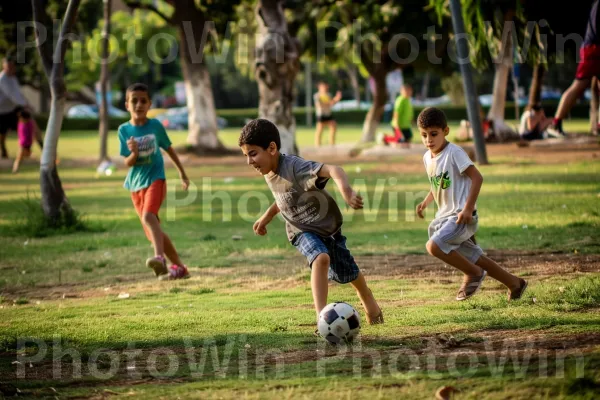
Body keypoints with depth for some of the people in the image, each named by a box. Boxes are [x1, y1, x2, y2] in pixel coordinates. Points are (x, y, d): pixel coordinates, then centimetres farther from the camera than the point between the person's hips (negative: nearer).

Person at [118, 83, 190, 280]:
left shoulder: (155, 126, -3)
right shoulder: (124, 130, -1)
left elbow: (169, 149, 12)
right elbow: (128, 163, -2)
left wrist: (182, 173, 20)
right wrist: (134, 153, -24)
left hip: (155, 178, -3)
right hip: (135, 184, 4)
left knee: (148, 216, -30)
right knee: (152, 231, 6)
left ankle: (159, 257, -44)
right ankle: (179, 266, 17)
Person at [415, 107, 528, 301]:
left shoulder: (454, 153, -15)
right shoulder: (427, 158, 9)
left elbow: (477, 178, -18)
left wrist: (468, 208, -22)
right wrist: (426, 202, 10)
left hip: (461, 217, -8)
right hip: (444, 216, 8)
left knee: (434, 246, -26)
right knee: (476, 259, 13)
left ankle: (473, 274, -6)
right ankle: (514, 283, 29)